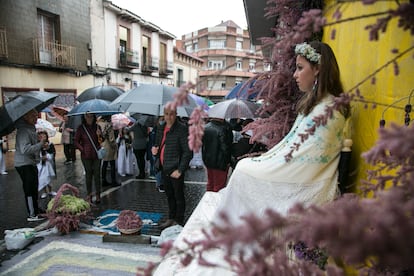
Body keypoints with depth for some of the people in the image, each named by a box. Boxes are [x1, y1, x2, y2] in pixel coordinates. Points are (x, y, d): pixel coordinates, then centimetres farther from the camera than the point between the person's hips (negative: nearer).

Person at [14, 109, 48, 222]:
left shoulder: (31, 128, 11)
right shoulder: (23, 130, -21)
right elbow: (25, 149, -30)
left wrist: (41, 144, 5)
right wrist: (40, 144, -25)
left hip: (31, 163, 10)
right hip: (24, 164, -10)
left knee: (34, 188, 21)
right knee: (30, 189, -2)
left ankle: (35, 209, 37)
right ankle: (32, 215, 7)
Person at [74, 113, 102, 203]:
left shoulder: (97, 127, 4)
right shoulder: (81, 128, -1)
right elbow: (76, 142, 3)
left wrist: (99, 135, -10)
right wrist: (82, 150, -9)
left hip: (96, 155, 1)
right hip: (86, 155, -1)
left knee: (97, 174, 2)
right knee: (88, 174, 6)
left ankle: (98, 194, 10)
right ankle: (89, 194, 17)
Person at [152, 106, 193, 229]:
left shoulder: (182, 129, -14)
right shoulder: (161, 128, 8)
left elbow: (188, 152, -17)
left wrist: (180, 170, -19)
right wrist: (155, 148, -1)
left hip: (175, 170, -7)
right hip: (164, 169, 7)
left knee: (178, 197, 7)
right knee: (169, 196, 21)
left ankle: (179, 221, 23)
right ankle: (171, 218, 36)